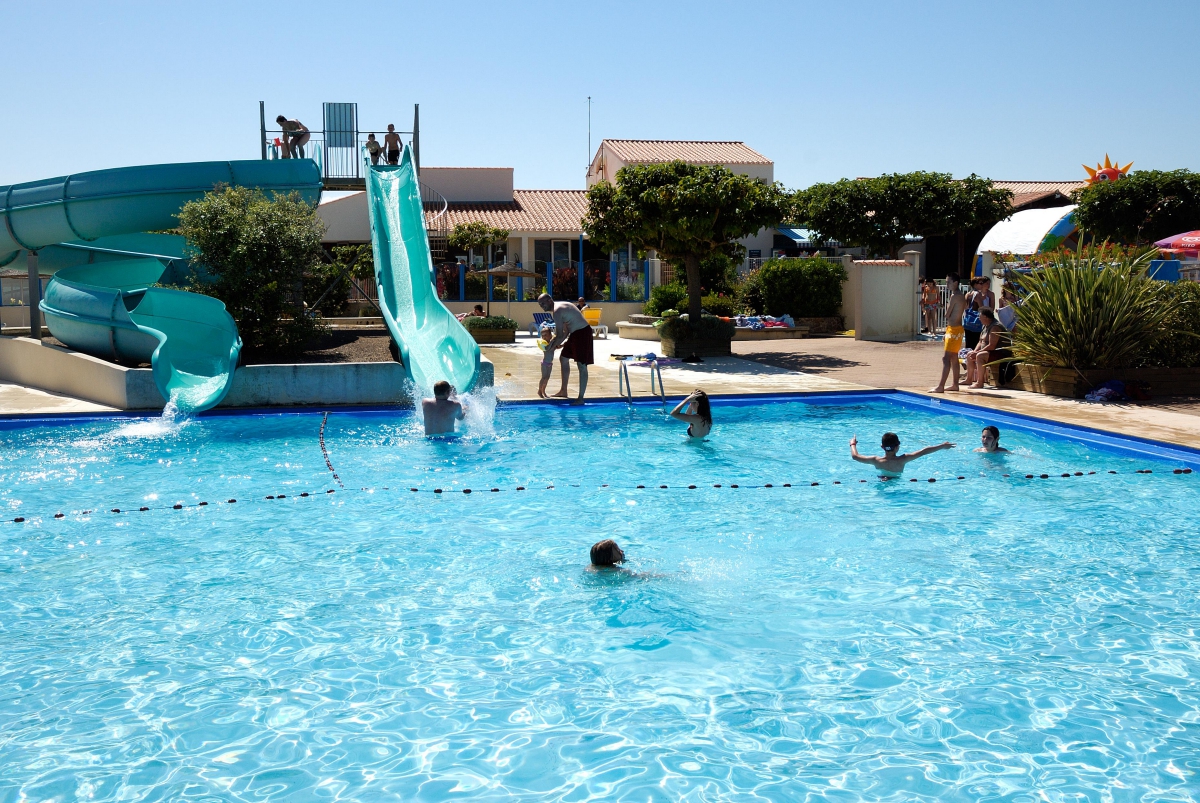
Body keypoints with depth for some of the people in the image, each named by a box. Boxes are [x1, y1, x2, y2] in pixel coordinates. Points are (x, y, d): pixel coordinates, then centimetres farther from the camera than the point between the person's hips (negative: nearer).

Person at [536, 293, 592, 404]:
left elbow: (559, 335, -18)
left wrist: (551, 348, -6)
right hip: (574, 333, 11)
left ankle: (581, 398, -12)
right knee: (564, 358, 19)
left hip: (582, 333, -11)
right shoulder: (561, 306, 14)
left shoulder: (557, 311, -17)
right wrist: (558, 343, 7)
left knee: (581, 365, -11)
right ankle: (563, 391, 29)